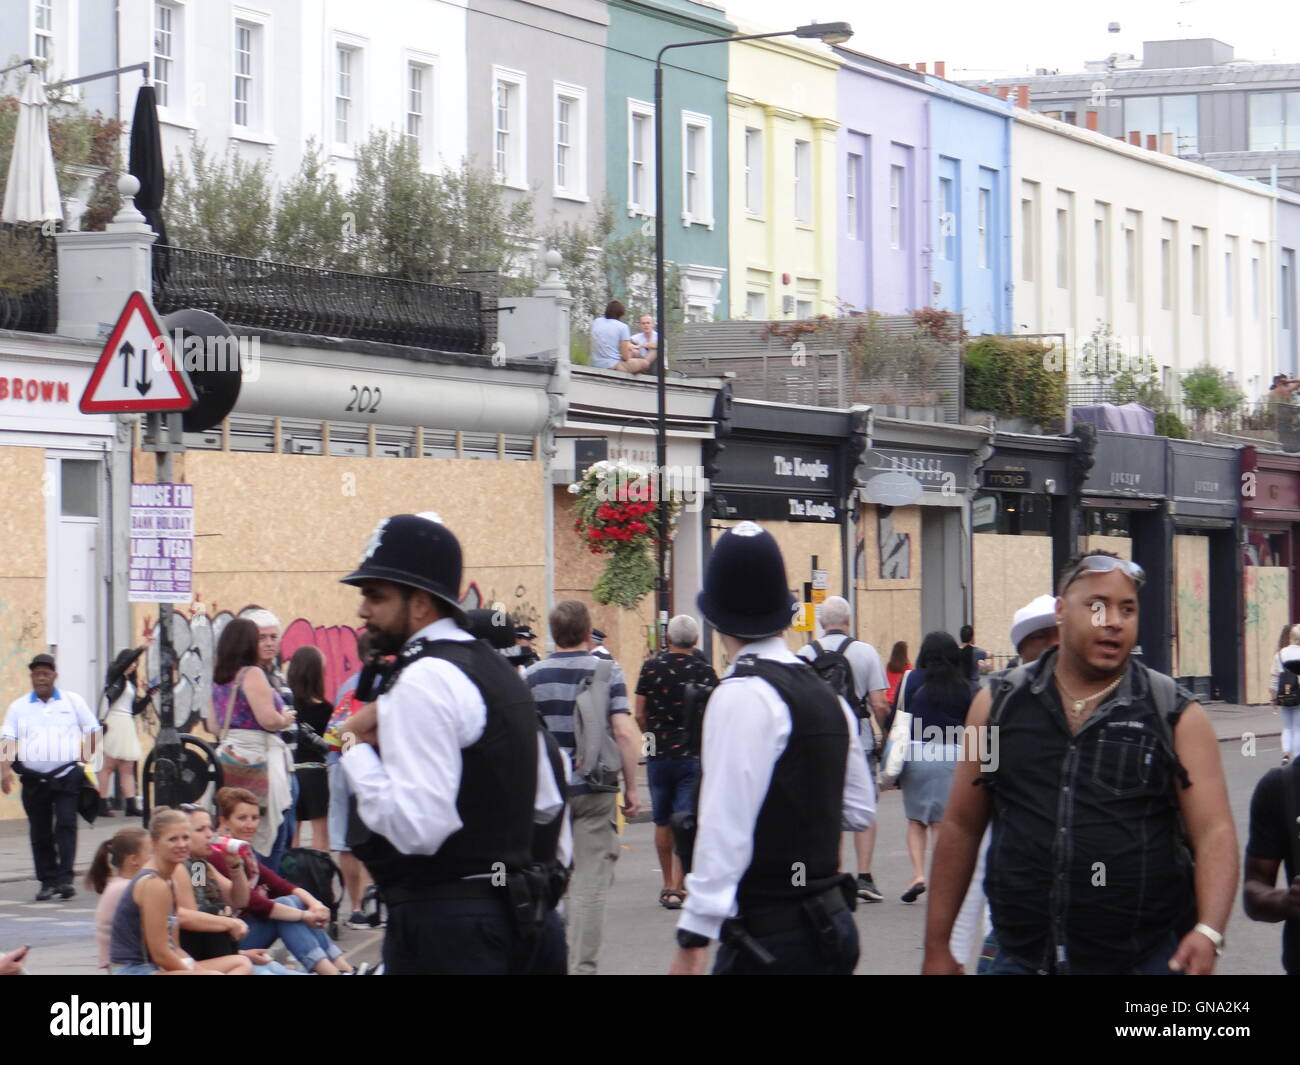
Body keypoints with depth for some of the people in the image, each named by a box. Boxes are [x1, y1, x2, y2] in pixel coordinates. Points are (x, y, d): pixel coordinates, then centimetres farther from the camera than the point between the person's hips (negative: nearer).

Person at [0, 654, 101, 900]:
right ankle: (48, 881, 14)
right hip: (33, 778, 2)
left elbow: (92, 731, 11)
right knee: (40, 832, 5)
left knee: (66, 825, -13)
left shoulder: (73, 701, 5)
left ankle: (65, 878, -14)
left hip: (66, 776, -2)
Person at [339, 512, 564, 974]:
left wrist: (355, 745, -13)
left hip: (441, 924, -10)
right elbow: (546, 805, 19)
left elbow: (417, 827, -24)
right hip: (505, 911, 10)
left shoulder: (423, 681, -16)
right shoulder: (497, 670, 16)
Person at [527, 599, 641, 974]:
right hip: (595, 790, -2)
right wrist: (631, 788, -3)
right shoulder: (607, 671, -3)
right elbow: (624, 732, -10)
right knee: (590, 884, -1)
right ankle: (581, 967, -6)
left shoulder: (533, 676, 3)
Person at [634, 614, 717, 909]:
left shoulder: (651, 667, -2)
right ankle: (677, 887, -10)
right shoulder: (704, 672, -5)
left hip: (658, 755, 2)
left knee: (663, 823, 14)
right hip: (692, 756, -2)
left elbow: (639, 715, 0)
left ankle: (668, 885, 24)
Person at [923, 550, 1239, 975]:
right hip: (1022, 957, 1)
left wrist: (1208, 932, -22)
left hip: (1148, 957, -1)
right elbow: (961, 827, 10)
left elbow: (1214, 832, -6)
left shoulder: (1177, 716, 1)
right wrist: (937, 947, 8)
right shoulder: (999, 706, 6)